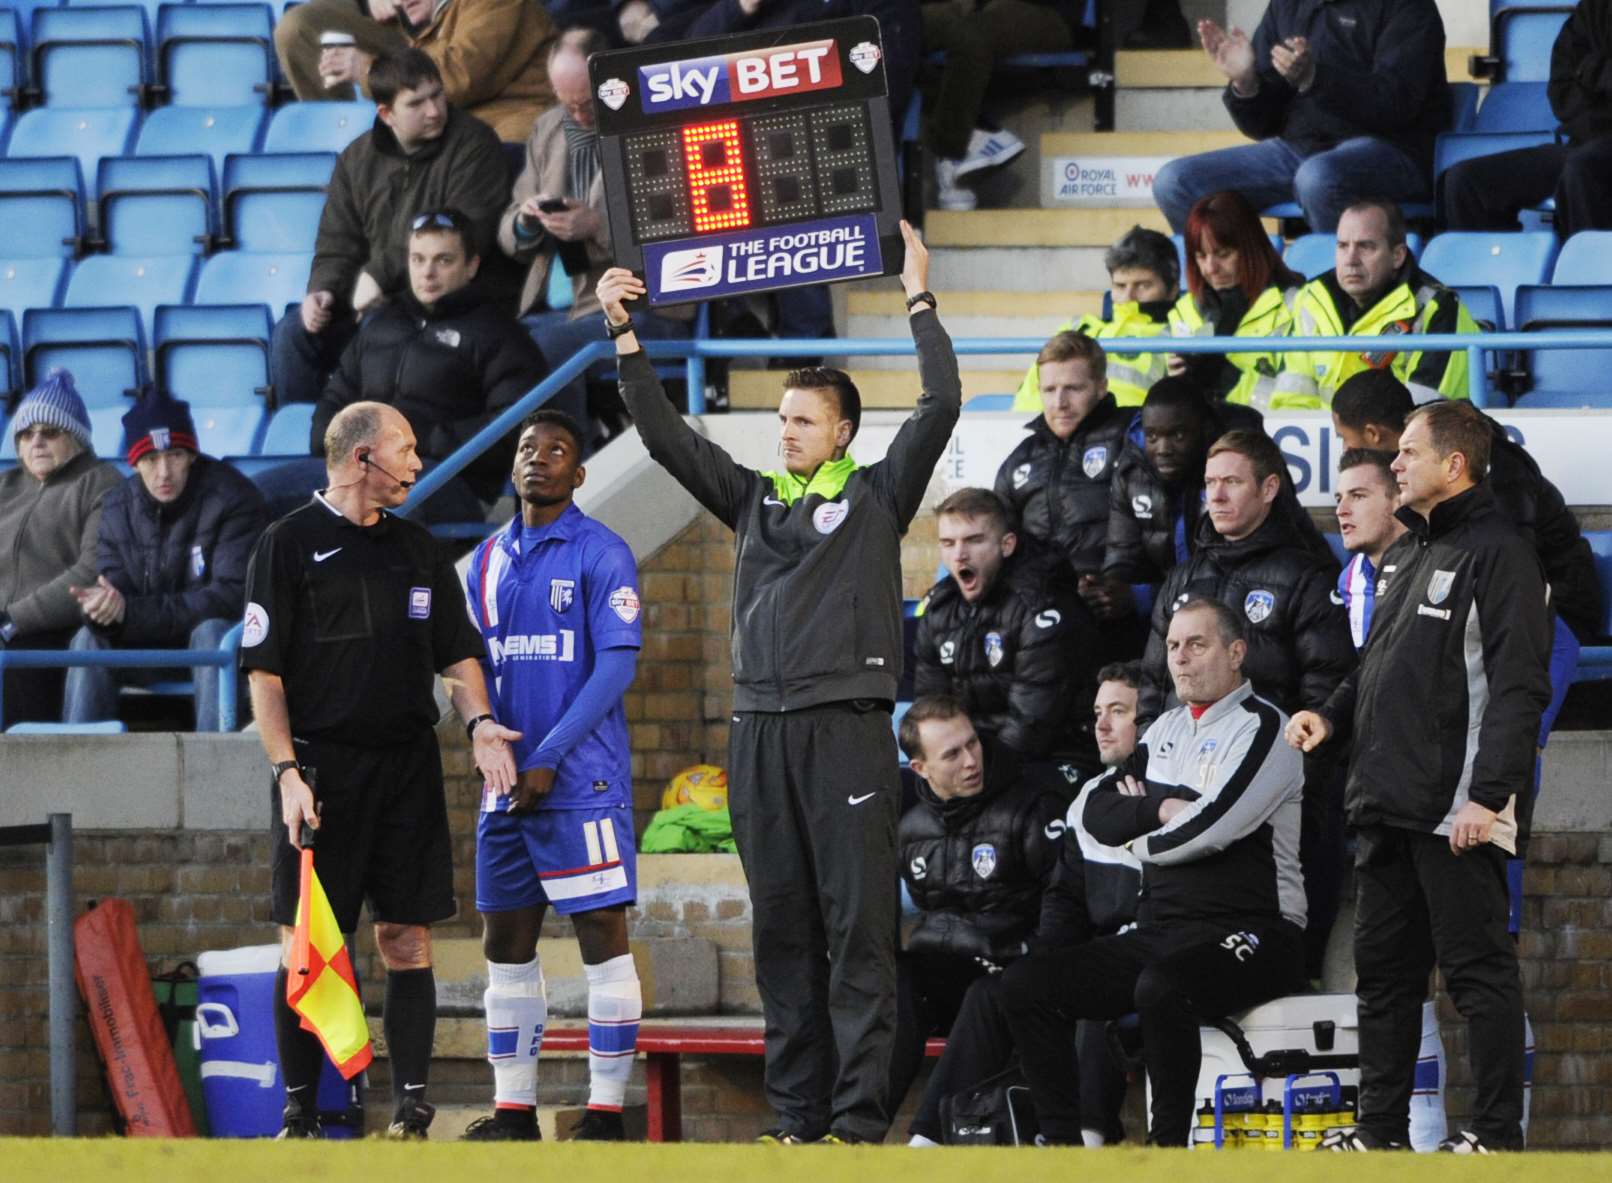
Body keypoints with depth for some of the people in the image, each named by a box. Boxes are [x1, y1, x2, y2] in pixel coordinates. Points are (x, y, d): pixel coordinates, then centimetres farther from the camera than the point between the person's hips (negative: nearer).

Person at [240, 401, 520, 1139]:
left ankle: (411, 1106, 4)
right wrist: (287, 771, -14)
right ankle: (298, 1112, 2)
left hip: (407, 766, 4)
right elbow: (265, 671, -5)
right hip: (321, 766, -4)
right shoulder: (288, 545, -2)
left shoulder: (416, 548, 14)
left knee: (406, 939, 2)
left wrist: (478, 723, -3)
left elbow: (457, 652, 16)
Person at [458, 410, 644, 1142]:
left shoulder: (601, 555, -5)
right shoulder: (489, 562, 14)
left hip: (582, 780, -6)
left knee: (602, 936, -5)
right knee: (506, 940, 7)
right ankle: (513, 1109, 13)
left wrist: (549, 758, -14)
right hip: (507, 784, 6)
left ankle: (606, 1110, -4)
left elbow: (617, 665, -11)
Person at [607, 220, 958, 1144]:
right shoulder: (754, 498, 17)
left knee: (859, 926, -6)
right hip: (761, 731, 5)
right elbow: (665, 434, 16)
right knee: (783, 928, 6)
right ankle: (799, 1114, 9)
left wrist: (920, 301, -3)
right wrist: (625, 337, 10)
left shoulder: (876, 496, 5)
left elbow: (941, 408, -5)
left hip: (848, 727, -5)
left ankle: (860, 1119, -9)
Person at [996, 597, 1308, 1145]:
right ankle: (1061, 1143, -5)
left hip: (1251, 935, -8)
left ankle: (1167, 1147, -27)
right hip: (1161, 931, 8)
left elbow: (1211, 827, -19)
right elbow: (1098, 814, 13)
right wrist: (1160, 810, -6)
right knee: (1024, 984, -6)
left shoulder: (1262, 729, -6)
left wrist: (1141, 838, -1)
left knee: (1161, 987, -39)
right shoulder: (1167, 728, 19)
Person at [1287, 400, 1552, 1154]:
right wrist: (1333, 715, 9)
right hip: (1387, 803, 9)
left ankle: (1497, 1134, -2)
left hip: (1454, 810, -9)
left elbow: (1518, 687, -16)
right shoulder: (1409, 553, 19)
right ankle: (1380, 1129, 18)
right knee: (1384, 969, 12)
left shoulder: (1498, 554, -10)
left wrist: (1487, 795, -23)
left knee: (1478, 970, -5)